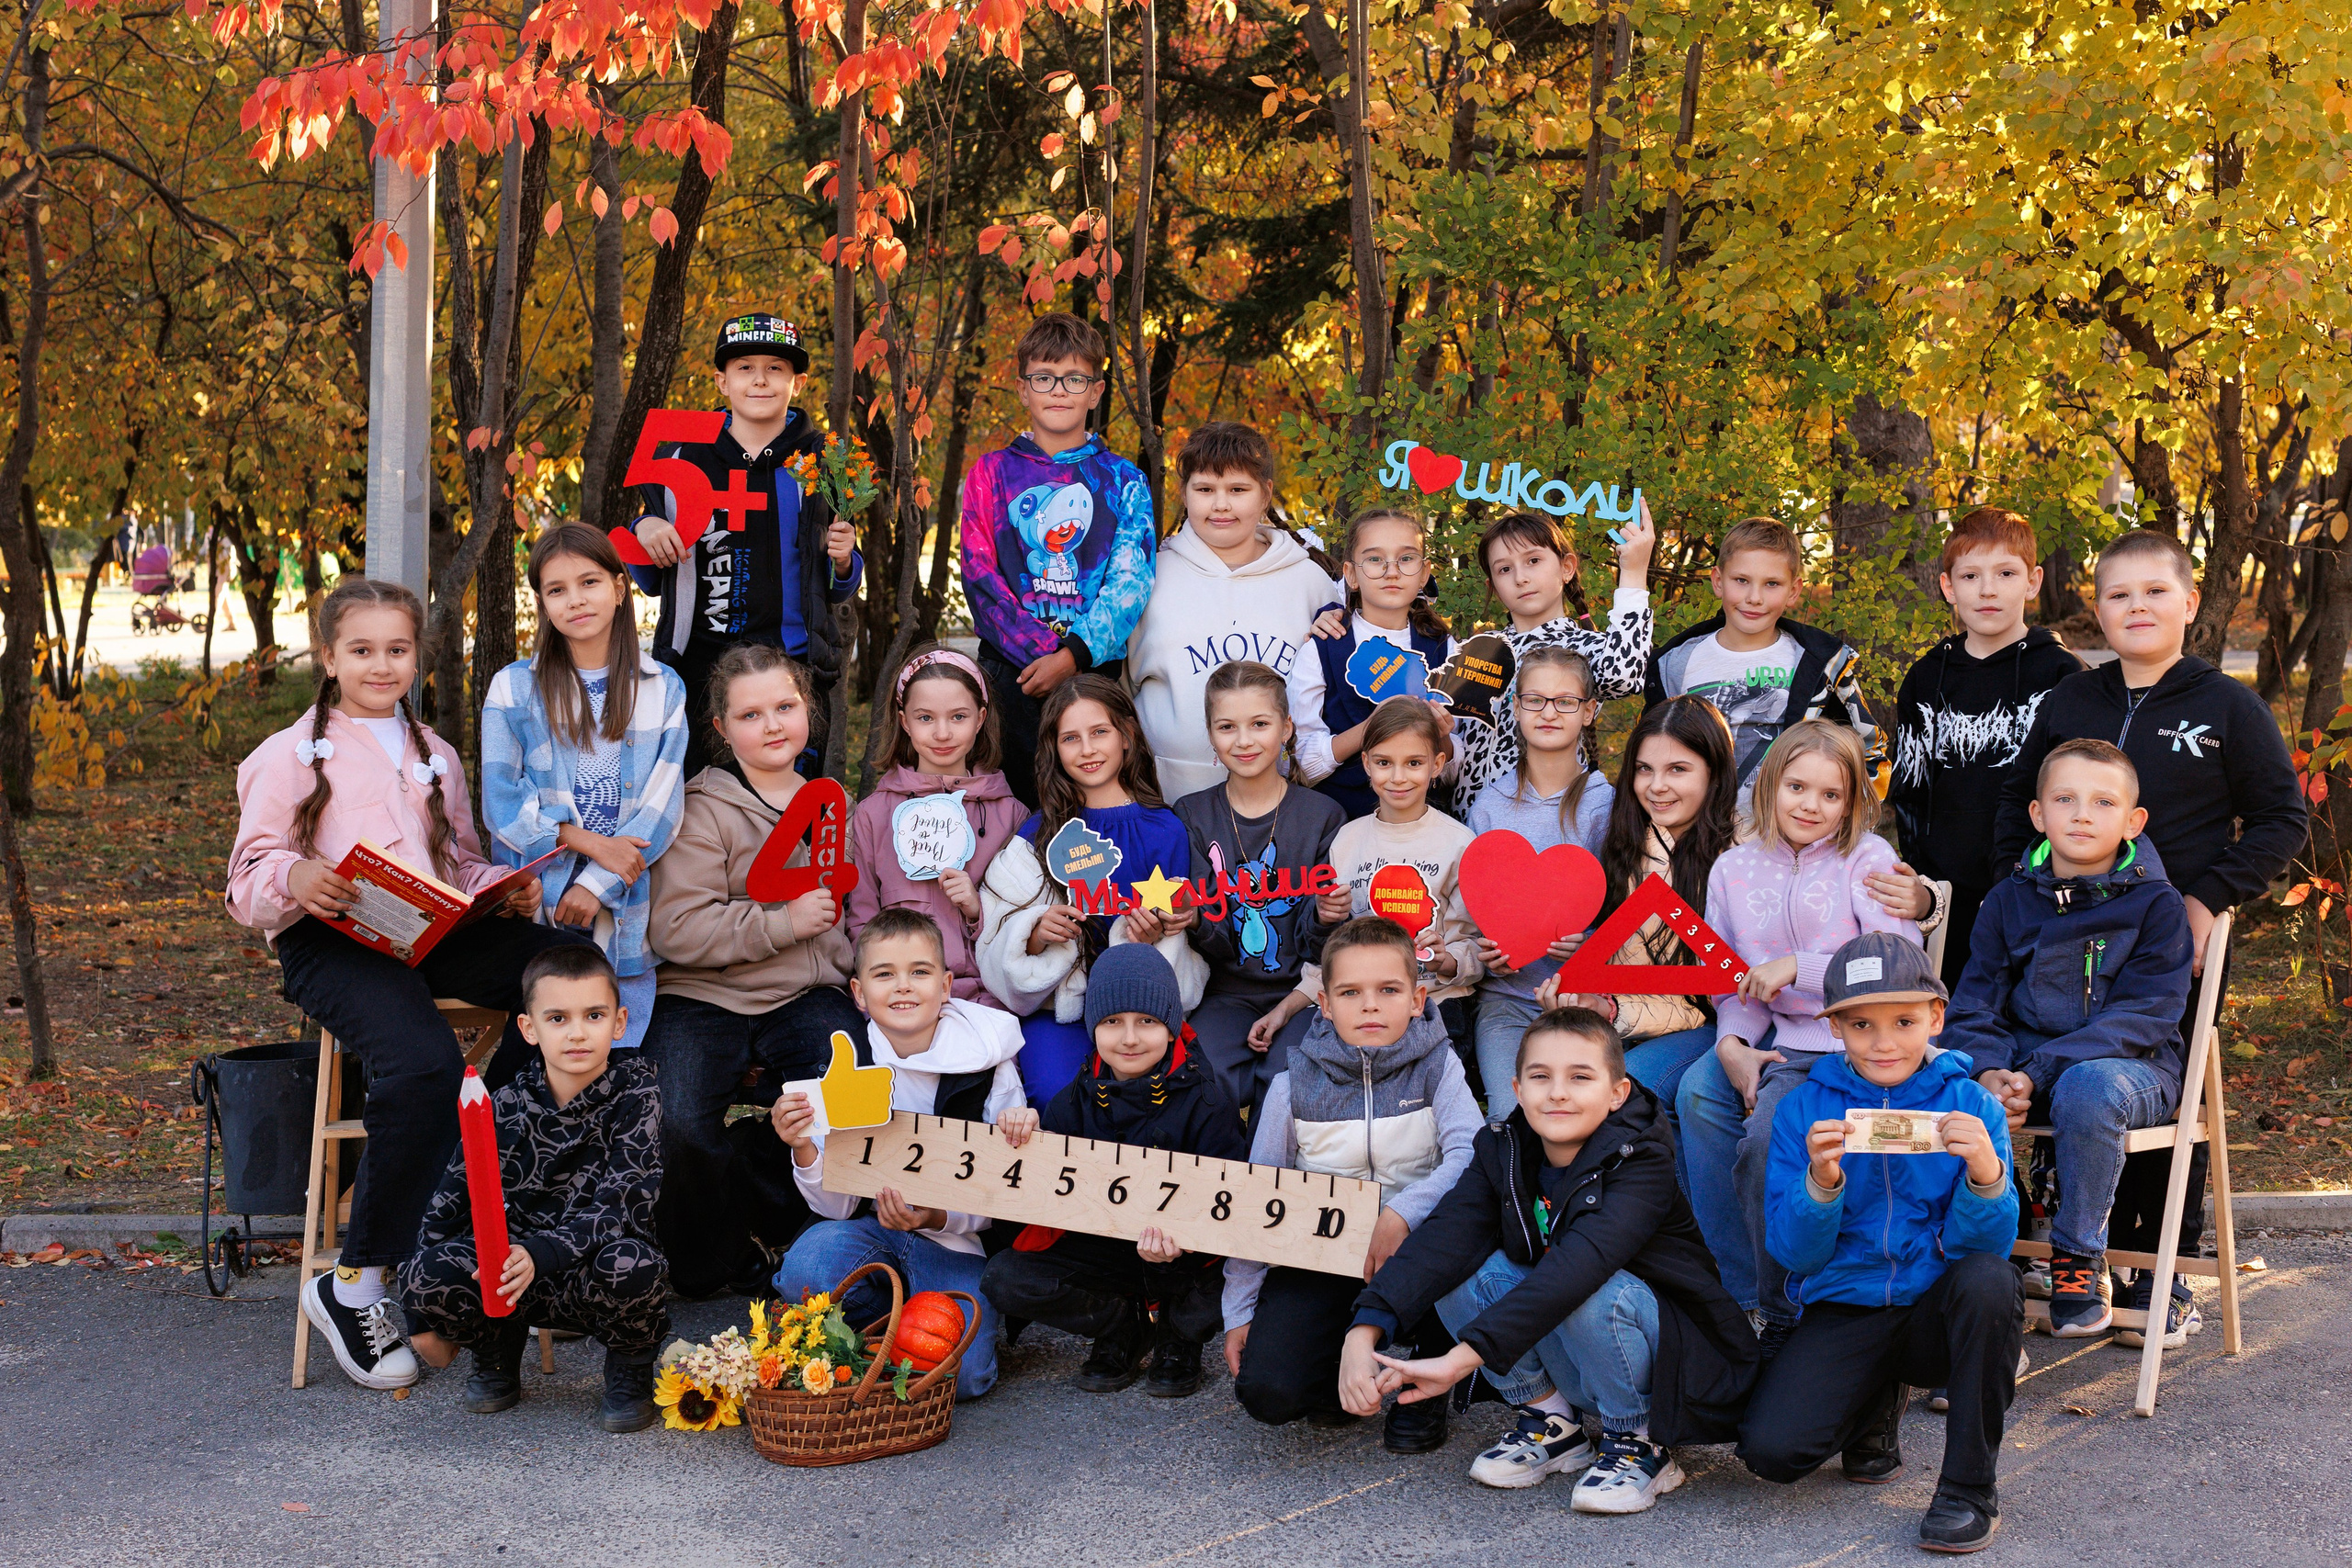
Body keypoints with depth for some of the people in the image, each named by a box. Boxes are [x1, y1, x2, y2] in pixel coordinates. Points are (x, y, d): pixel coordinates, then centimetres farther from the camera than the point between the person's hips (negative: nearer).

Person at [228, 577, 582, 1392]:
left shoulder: (436, 757, 27)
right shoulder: (290, 756, 10)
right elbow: (250, 881, 4)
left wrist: (505, 892, 4)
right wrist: (295, 880, -20)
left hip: (434, 930, 5)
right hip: (330, 942, -5)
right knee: (424, 1064, -36)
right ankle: (354, 1287, -21)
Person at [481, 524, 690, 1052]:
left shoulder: (663, 688, 8)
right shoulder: (514, 687, 4)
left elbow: (663, 805, 1)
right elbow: (501, 804, -2)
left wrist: (597, 886, -11)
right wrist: (592, 844, -13)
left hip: (627, 915, 1)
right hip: (536, 910, -1)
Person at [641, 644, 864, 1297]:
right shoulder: (702, 809, -2)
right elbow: (676, 929, -14)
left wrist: (859, 968, 13)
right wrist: (784, 923, -16)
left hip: (806, 996, 4)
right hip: (703, 997, -3)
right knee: (678, 1129, -29)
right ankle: (717, 1262, 2)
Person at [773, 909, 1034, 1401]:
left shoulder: (988, 1063, -9)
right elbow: (838, 1205, -5)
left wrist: (933, 1218, -24)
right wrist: (804, 1152, -27)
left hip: (955, 1240, -1)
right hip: (871, 1229, 2)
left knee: (961, 1373, -26)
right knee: (805, 1273, -32)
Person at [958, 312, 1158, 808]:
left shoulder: (1123, 479, 10)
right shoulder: (992, 473, 10)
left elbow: (1131, 581, -2)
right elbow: (980, 576, 0)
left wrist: (1074, 654, -17)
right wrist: (1045, 650, -13)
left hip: (1096, 668, 0)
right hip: (1010, 669, 0)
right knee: (1014, 804, -2)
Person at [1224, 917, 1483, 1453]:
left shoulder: (1436, 1067, -3)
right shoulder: (1295, 1086, -1)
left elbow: (1470, 1155, -19)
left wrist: (1401, 1215, -34)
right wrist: (1238, 1311, 0)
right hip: (1319, 1256, 0)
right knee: (1266, 1391, -23)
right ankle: (1343, 1354, 15)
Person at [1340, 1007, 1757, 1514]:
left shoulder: (1641, 1163, -25)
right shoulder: (1503, 1150, -6)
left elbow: (1579, 1263, -41)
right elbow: (1444, 1237, -22)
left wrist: (1463, 1356, -50)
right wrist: (1363, 1334, -39)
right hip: (1571, 1375, 5)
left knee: (1595, 1294, -35)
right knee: (1464, 1273, -17)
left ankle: (1640, 1444, -9)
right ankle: (1550, 1422, 2)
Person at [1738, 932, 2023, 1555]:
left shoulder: (1969, 1104, -3)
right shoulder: (1805, 1109, -1)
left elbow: (1983, 1244, -11)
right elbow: (1793, 1252, -6)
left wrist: (1986, 1175, -32)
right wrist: (1822, 1182, -26)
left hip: (1936, 1310, 0)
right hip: (1844, 1310, 0)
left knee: (1989, 1278, -35)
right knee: (1770, 1449, -23)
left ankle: (1969, 1488, -16)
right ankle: (1876, 1399, 15)